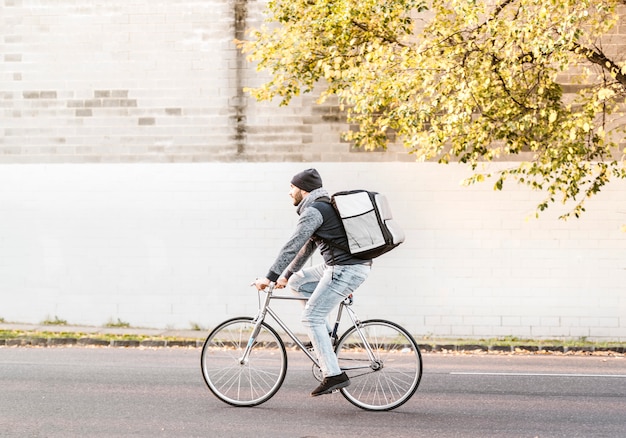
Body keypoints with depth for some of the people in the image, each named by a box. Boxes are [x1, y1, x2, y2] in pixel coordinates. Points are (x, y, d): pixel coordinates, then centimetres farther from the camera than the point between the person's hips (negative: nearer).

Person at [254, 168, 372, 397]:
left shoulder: (314, 211, -11)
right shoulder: (324, 207, 21)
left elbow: (292, 246, -17)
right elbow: (307, 246, 27)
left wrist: (270, 277, -16)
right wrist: (286, 275, 29)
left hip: (346, 269, -10)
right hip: (339, 266, 10)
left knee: (311, 317, -7)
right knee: (297, 282, 17)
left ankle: (334, 375, -9)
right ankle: (323, 335, 12)